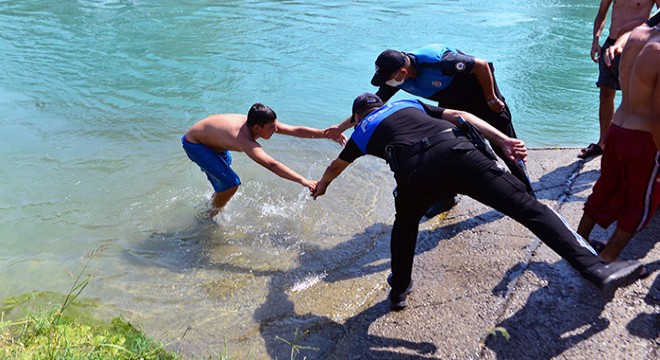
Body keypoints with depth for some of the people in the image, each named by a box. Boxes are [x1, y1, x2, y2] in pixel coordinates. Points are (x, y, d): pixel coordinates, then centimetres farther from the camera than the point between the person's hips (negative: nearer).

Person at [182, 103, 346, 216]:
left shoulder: (263, 124, -17)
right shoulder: (245, 140, -40)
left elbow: (296, 130, -17)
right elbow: (272, 165, -51)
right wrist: (303, 181, -56)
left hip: (207, 136, 9)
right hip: (194, 145, -9)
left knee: (226, 164, 32)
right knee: (231, 183, -14)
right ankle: (211, 215, 15)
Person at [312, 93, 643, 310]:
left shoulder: (362, 132, 33)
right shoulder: (409, 103, 37)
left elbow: (337, 166, 51)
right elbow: (459, 115, 24)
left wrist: (321, 186, 71)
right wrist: (503, 140, 16)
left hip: (416, 172, 0)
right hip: (455, 150, 1)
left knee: (405, 227, 29)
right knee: (526, 205, -2)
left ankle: (399, 291, 39)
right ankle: (595, 267, -12)